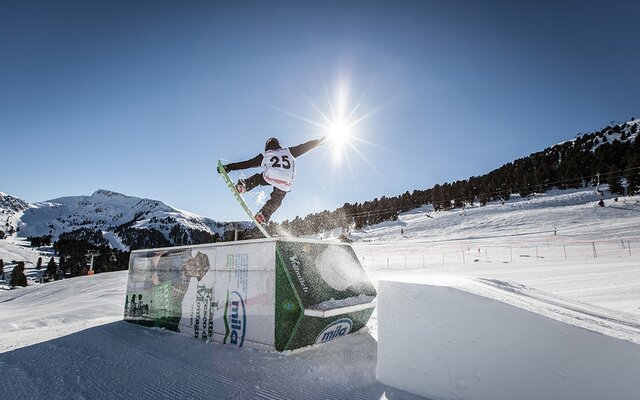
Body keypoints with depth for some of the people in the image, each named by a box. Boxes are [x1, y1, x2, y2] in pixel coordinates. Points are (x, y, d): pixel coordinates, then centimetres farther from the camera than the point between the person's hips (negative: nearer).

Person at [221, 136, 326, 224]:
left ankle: (243, 186, 7)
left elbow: (247, 164, 23)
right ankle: (263, 216, 7)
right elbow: (305, 146, 29)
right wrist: (319, 141, 41)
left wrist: (229, 167, 30)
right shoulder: (289, 151, 26)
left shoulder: (264, 155, 24)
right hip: (285, 184, 1)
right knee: (275, 202, 24)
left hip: (270, 177, -1)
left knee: (258, 178, 30)